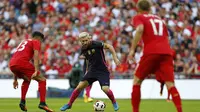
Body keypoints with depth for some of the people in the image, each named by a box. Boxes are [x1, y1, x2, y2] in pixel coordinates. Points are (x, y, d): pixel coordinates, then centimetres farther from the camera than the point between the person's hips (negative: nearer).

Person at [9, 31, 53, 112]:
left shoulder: (23, 42, 36)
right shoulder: (36, 42, 14)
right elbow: (36, 57, -5)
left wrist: (15, 79, 38)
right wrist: (36, 71, -17)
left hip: (11, 64, 7)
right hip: (22, 63, -7)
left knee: (27, 80, 34)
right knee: (42, 80, 3)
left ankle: (22, 102, 23)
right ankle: (42, 103, -11)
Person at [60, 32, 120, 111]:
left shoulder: (95, 44, -17)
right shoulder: (83, 50, 2)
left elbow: (109, 46, -13)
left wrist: (115, 58, -18)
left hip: (103, 71, -5)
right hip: (92, 71, 5)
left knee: (105, 89, -21)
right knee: (79, 87, -4)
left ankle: (114, 102, 9)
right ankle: (69, 104, 12)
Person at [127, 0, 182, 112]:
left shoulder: (138, 18, 12)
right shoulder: (160, 19, 28)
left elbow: (140, 29, -10)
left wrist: (132, 49, -11)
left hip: (151, 52, -4)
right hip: (166, 52, 4)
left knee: (137, 80, 13)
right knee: (170, 84, -3)